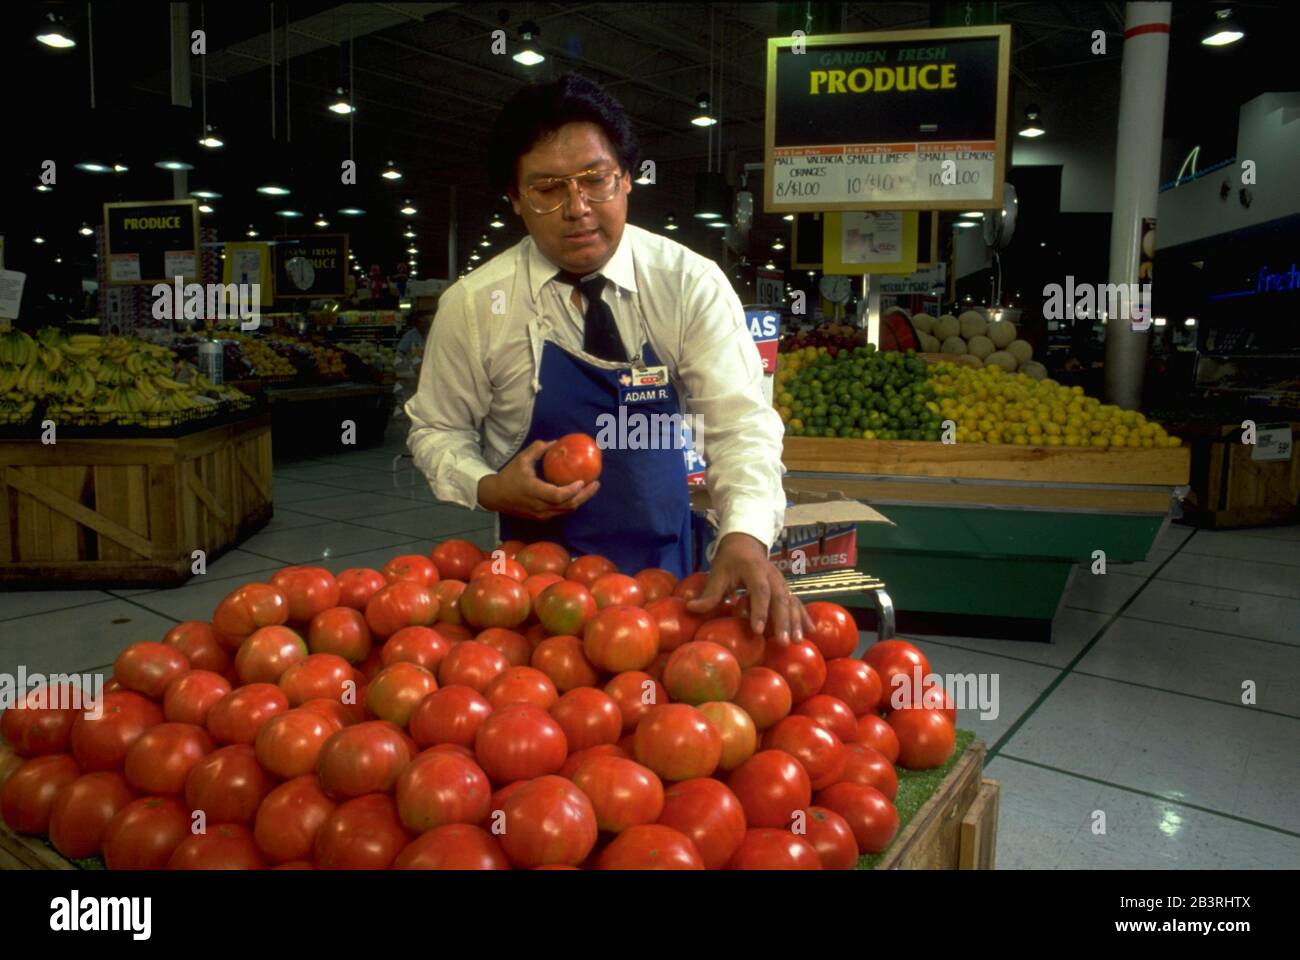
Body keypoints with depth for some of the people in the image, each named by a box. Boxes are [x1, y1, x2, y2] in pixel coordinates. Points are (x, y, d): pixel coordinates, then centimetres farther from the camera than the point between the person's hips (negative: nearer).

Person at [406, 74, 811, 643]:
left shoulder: (691, 285, -12)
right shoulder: (472, 305, -10)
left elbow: (740, 420, -20)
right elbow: (435, 429, 1)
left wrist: (745, 539, -38)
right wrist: (488, 488, -20)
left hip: (664, 571, 1)